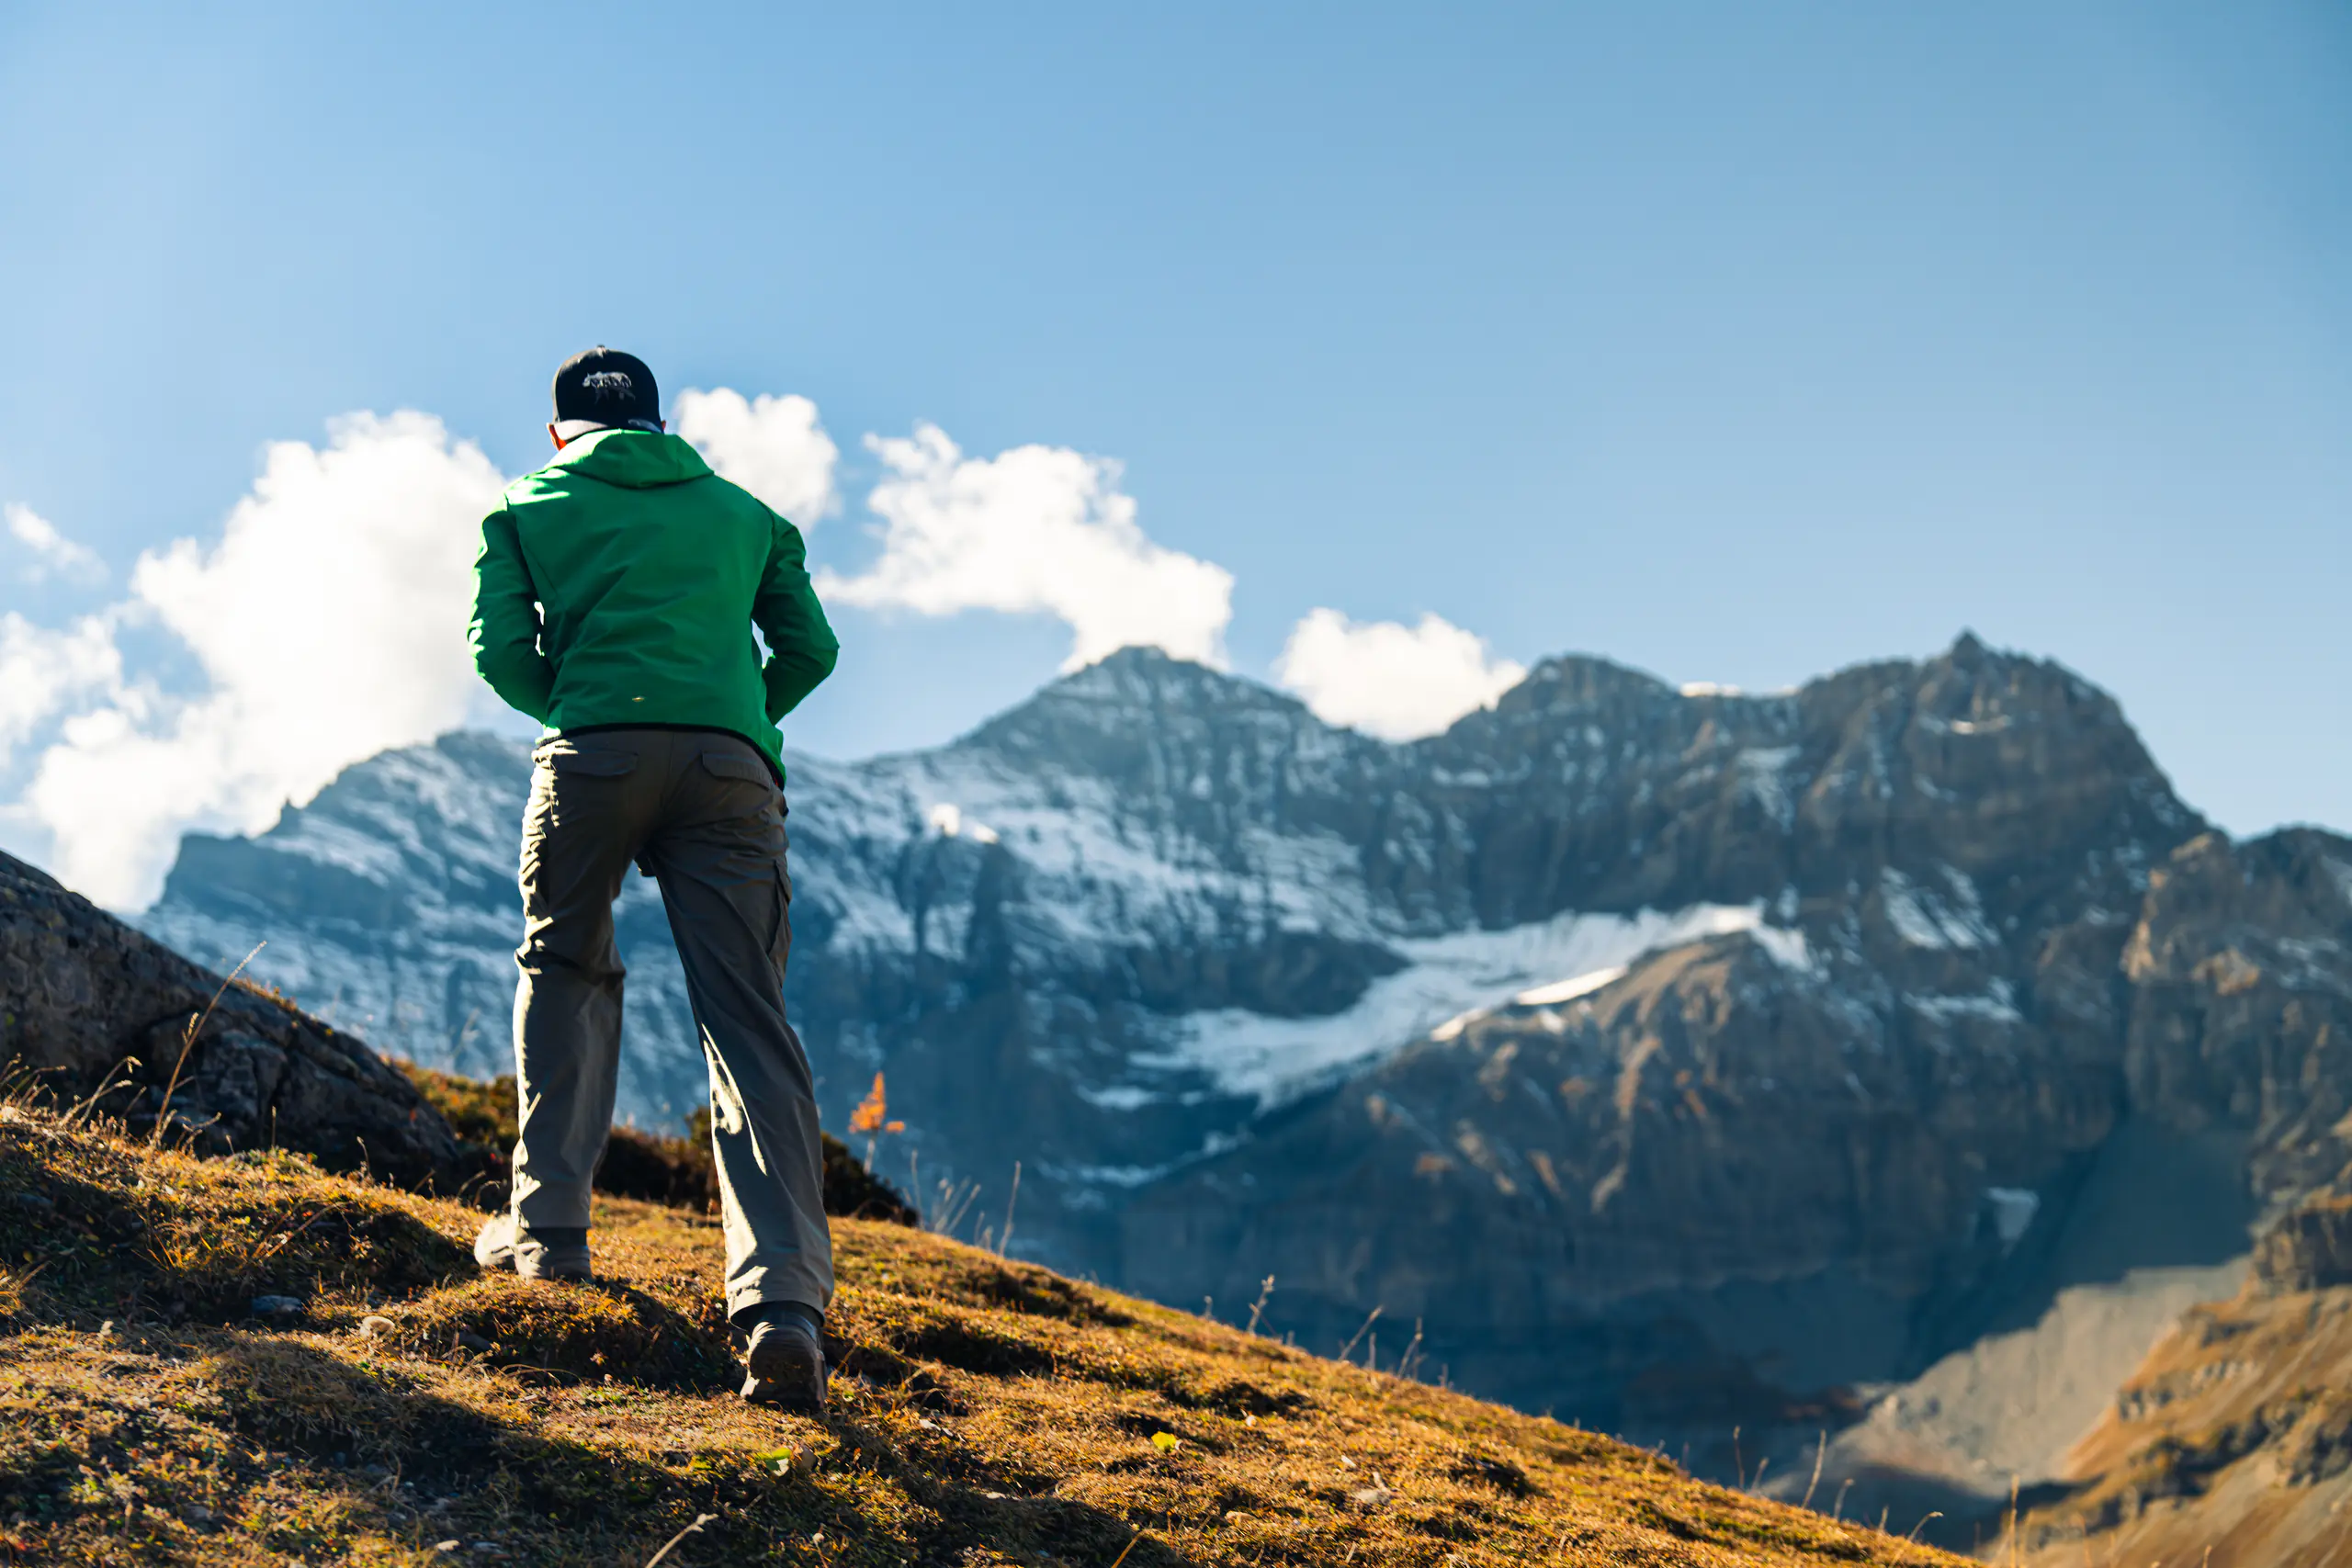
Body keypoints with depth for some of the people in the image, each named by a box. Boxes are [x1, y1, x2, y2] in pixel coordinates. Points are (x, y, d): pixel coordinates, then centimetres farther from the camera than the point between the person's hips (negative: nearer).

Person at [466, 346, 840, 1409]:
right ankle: (783, 1299, -17)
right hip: (732, 770, 1)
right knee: (749, 1025, -3)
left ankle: (548, 1224, 16)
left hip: (593, 754, -1)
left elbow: (502, 650, 8)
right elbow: (809, 650, 19)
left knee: (566, 973, 24)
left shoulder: (528, 505, 20)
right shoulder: (741, 511, 26)